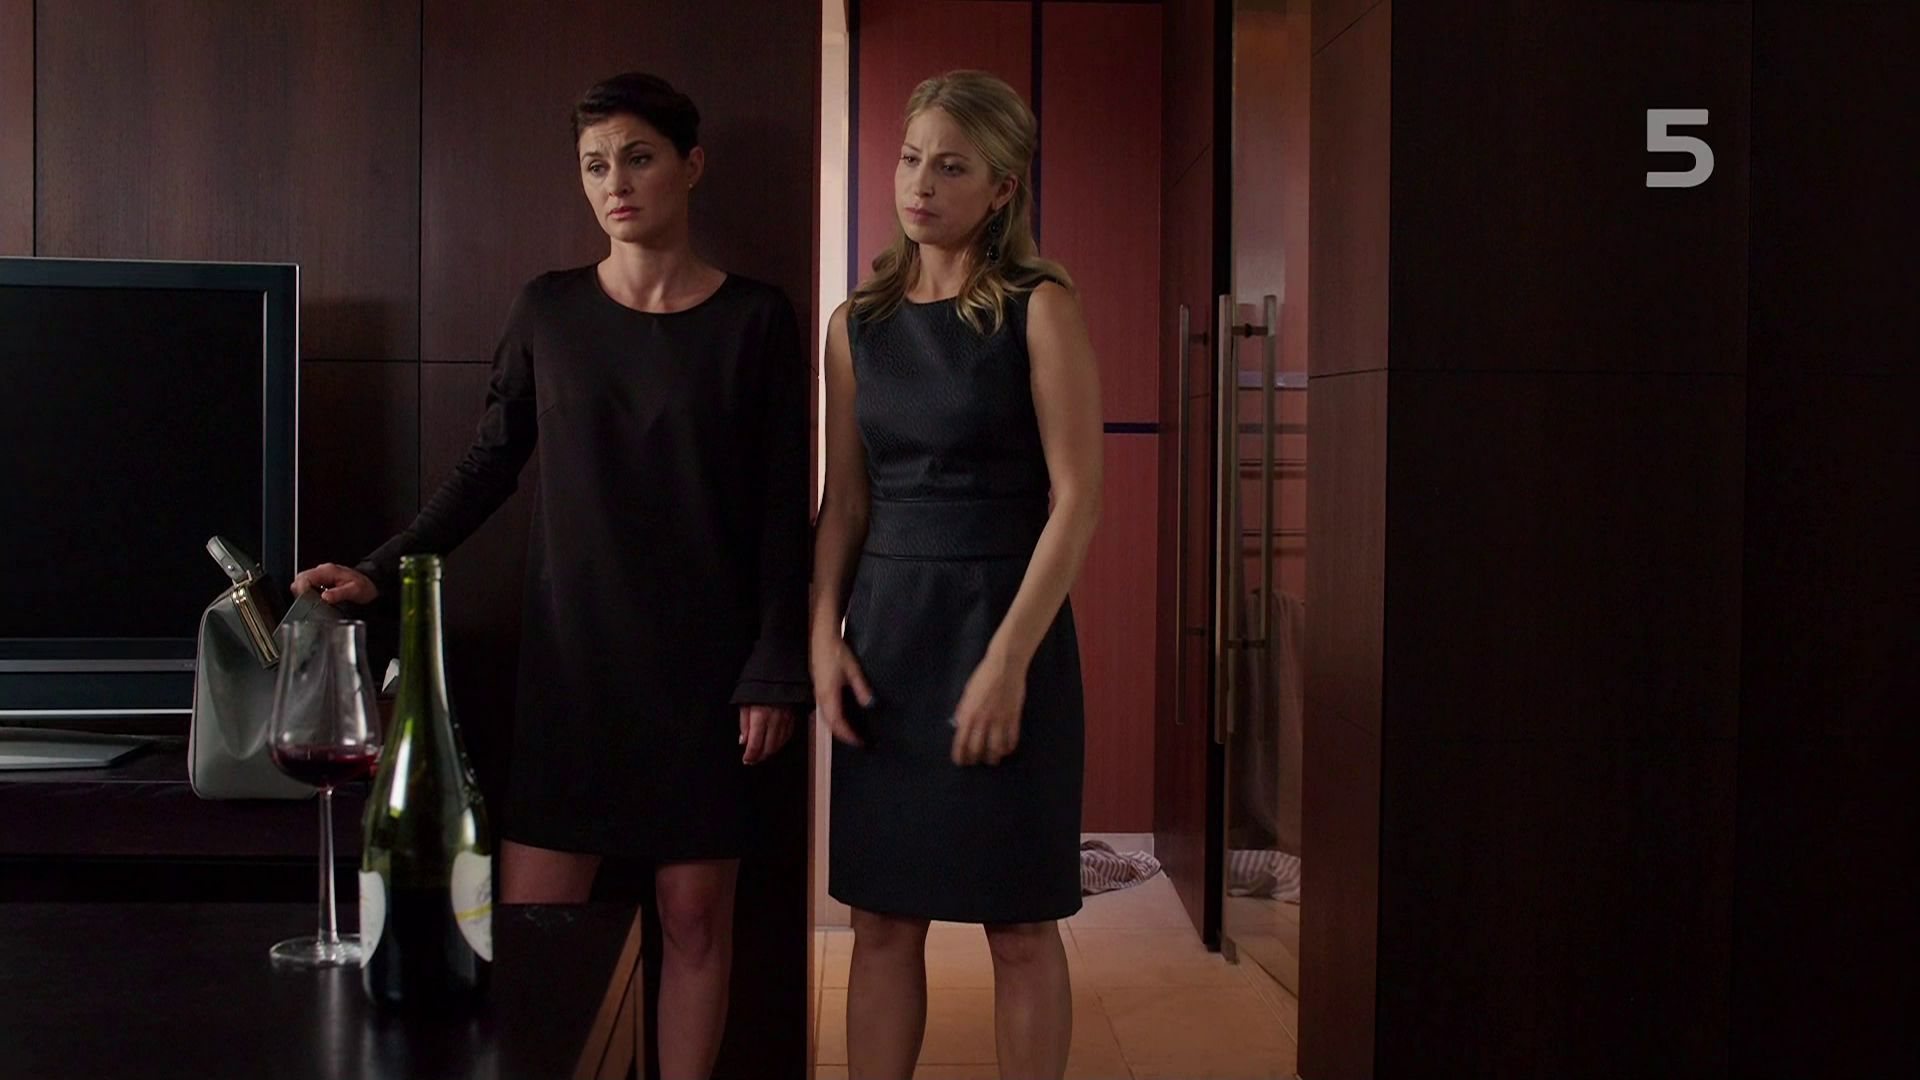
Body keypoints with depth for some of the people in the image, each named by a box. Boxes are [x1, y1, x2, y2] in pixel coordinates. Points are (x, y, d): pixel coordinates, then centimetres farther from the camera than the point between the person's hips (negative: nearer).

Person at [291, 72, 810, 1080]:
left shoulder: (755, 320, -1)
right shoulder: (547, 310, 4)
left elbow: (783, 512, -1)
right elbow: (489, 467, 9)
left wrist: (775, 673, -6)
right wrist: (381, 573, -2)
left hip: (705, 666, -1)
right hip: (569, 657, 2)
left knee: (695, 916, 3)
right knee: (530, 922, -1)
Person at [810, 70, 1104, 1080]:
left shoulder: (1038, 309, -5)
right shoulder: (857, 322, 9)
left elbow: (1077, 497, -11)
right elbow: (844, 499, 12)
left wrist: (1008, 659, -17)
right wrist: (823, 633, -2)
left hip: (1003, 622, -4)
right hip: (885, 628, 4)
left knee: (1019, 923, 4)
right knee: (884, 917, 7)